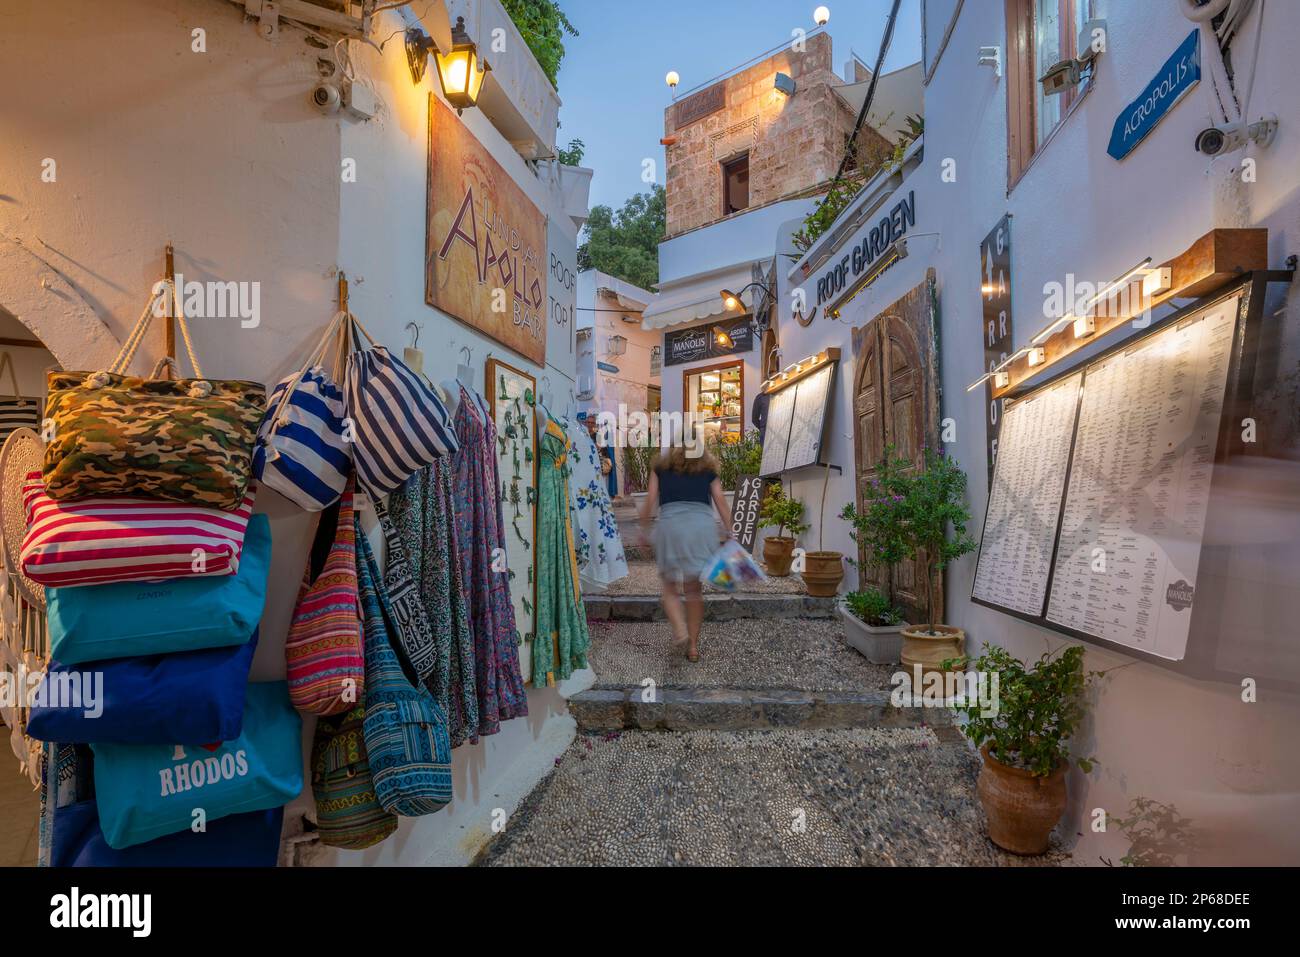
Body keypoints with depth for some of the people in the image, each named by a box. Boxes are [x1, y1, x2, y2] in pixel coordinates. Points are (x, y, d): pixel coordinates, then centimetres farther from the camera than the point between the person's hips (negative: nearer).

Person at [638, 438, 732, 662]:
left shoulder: (661, 465, 20)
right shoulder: (708, 466, 22)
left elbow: (650, 500, 11)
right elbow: (720, 500, 10)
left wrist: (644, 530, 18)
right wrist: (728, 531, 8)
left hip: (670, 525, -1)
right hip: (703, 524, 1)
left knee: (670, 588, 12)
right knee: (695, 589, 12)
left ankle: (680, 631, -10)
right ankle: (693, 645, 15)